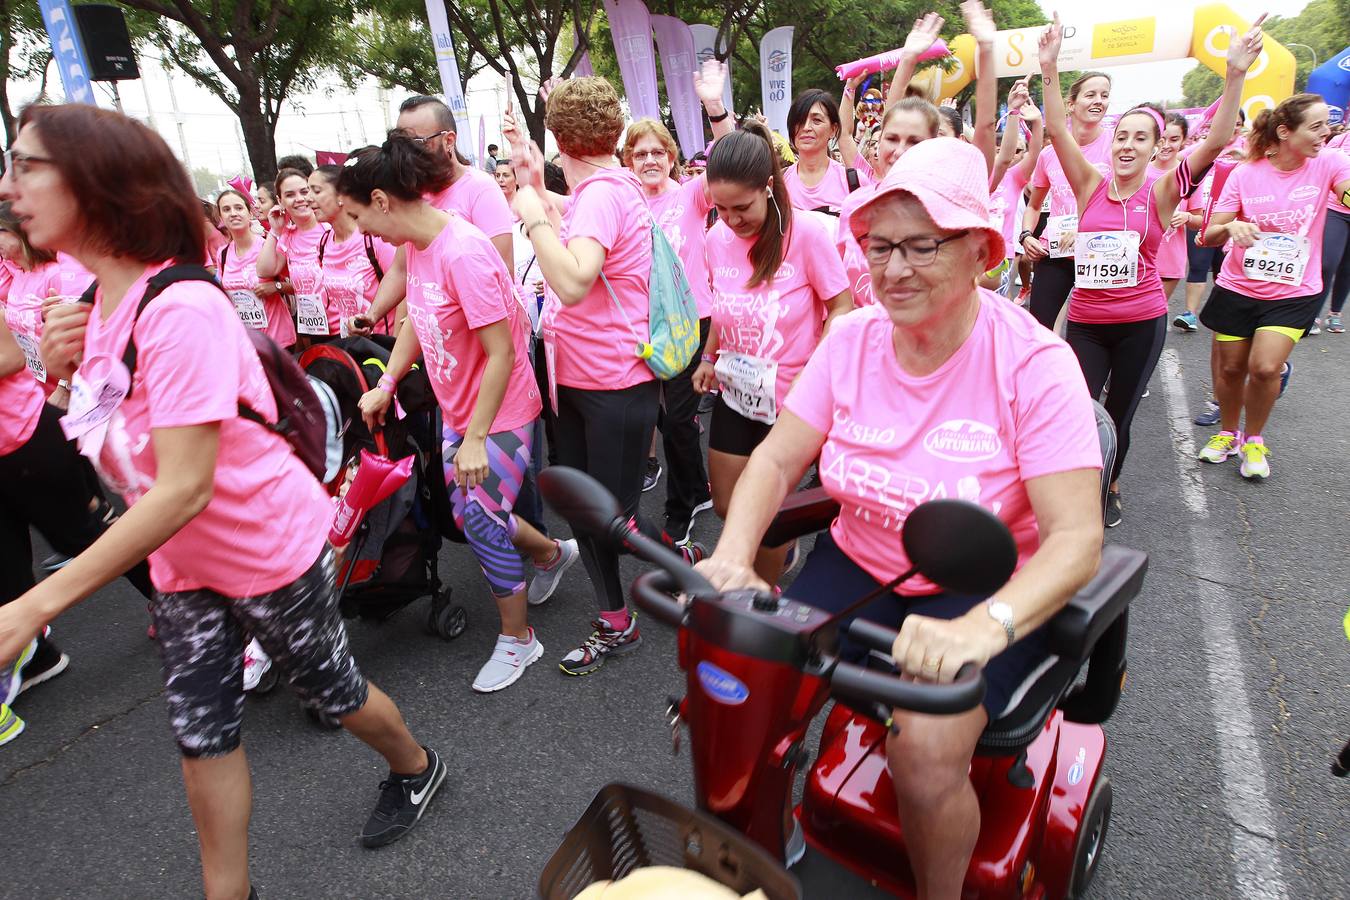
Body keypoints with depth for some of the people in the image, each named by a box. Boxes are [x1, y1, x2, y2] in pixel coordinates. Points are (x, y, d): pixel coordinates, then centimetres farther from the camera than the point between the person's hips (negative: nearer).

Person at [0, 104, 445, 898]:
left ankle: (417, 767, 44)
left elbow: (185, 487, -32)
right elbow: (112, 428, 13)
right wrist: (64, 369, -7)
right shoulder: (98, 304, 2)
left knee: (330, 689, 14)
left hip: (273, 548, -7)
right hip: (186, 559, 8)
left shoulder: (178, 310, -27)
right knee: (201, 733, 13)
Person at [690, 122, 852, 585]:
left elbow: (842, 307, -11)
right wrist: (709, 359, 10)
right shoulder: (717, 238, -1)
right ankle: (779, 543, 47)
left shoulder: (807, 233, -17)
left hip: (790, 398, -5)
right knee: (727, 506, 14)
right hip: (735, 393, 5)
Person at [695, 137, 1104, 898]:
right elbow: (776, 461, -5)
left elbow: (1078, 537, -22)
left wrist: (982, 628, -40)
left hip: (983, 592, -3)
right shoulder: (853, 339, -4)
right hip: (858, 568, 4)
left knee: (926, 745, -26)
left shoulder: (1033, 363, -16)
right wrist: (733, 559, -24)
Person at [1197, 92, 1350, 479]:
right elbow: (1208, 236, -8)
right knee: (1231, 368, 8)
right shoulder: (1245, 174, -7)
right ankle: (1228, 433, 34)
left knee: (1264, 368, -13)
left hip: (1295, 292, 0)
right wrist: (1230, 227, -27)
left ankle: (1253, 440, 12)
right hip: (1238, 288, 0)